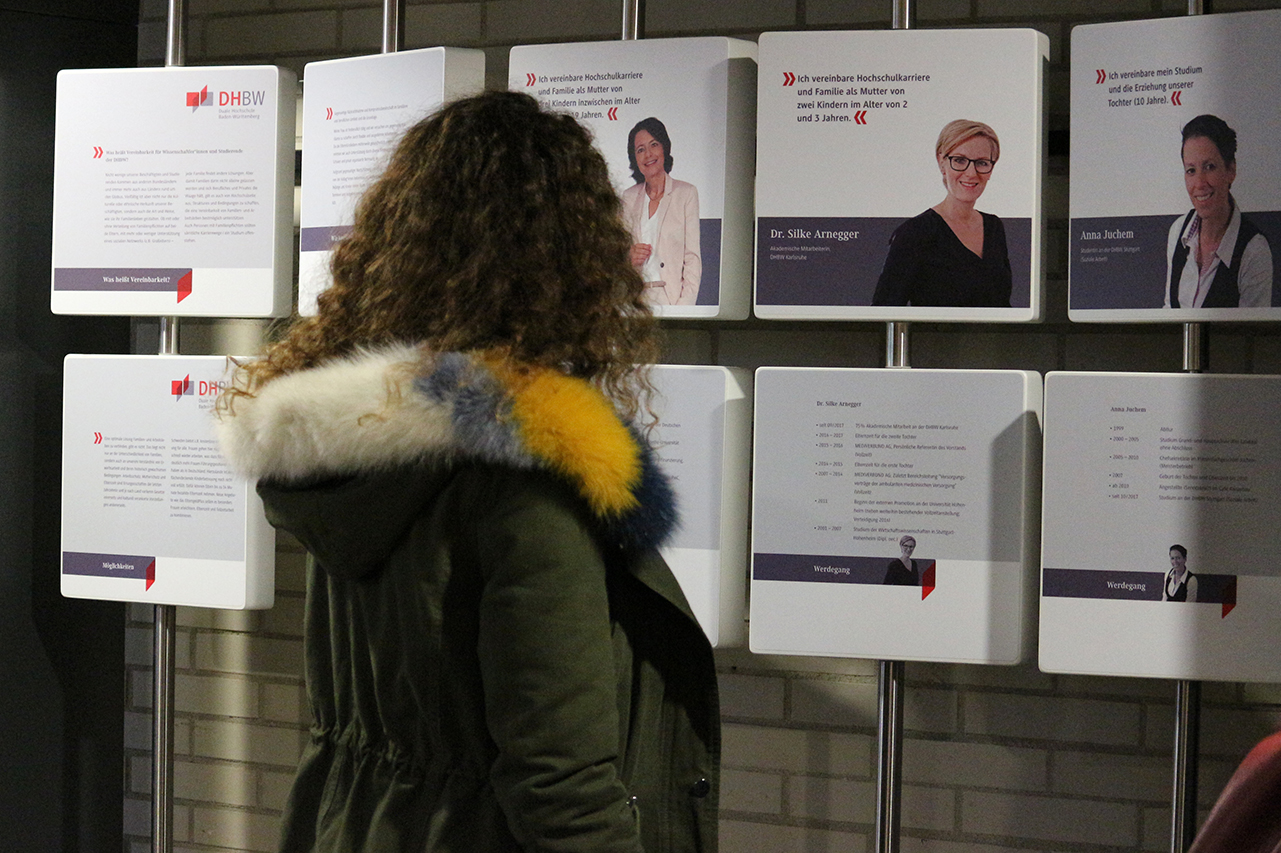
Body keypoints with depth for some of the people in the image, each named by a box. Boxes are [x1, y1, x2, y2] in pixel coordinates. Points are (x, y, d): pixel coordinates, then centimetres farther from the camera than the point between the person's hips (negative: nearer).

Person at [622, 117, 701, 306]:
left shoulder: (686, 193, 6)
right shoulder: (628, 197, 16)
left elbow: (693, 258, 1)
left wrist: (685, 304, -12)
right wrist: (629, 258, -2)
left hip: (670, 298, -2)